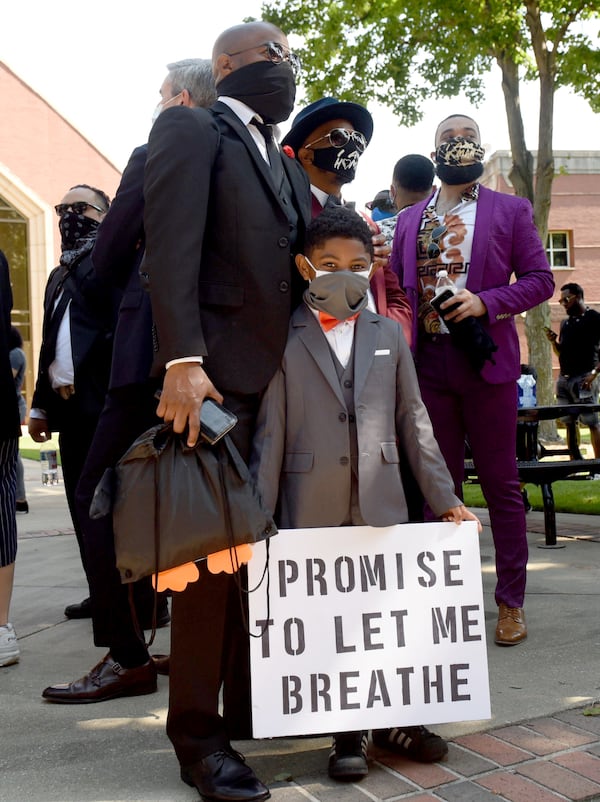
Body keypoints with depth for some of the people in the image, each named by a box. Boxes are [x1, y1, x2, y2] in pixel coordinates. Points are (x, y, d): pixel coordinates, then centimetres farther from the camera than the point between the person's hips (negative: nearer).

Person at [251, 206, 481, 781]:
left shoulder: (389, 334, 12)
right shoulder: (284, 340, 2)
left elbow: (413, 421, 12)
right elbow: (269, 433, 0)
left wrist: (445, 498, 9)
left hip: (381, 506, 3)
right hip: (312, 509, -2)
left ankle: (393, 721, 23)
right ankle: (347, 733, 16)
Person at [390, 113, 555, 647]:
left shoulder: (511, 211, 7)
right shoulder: (410, 220, 16)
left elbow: (540, 279, 1)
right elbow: (397, 287, 14)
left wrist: (485, 301, -14)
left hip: (486, 361, -3)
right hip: (429, 363, 3)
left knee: (501, 483, 1)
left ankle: (511, 602, 11)